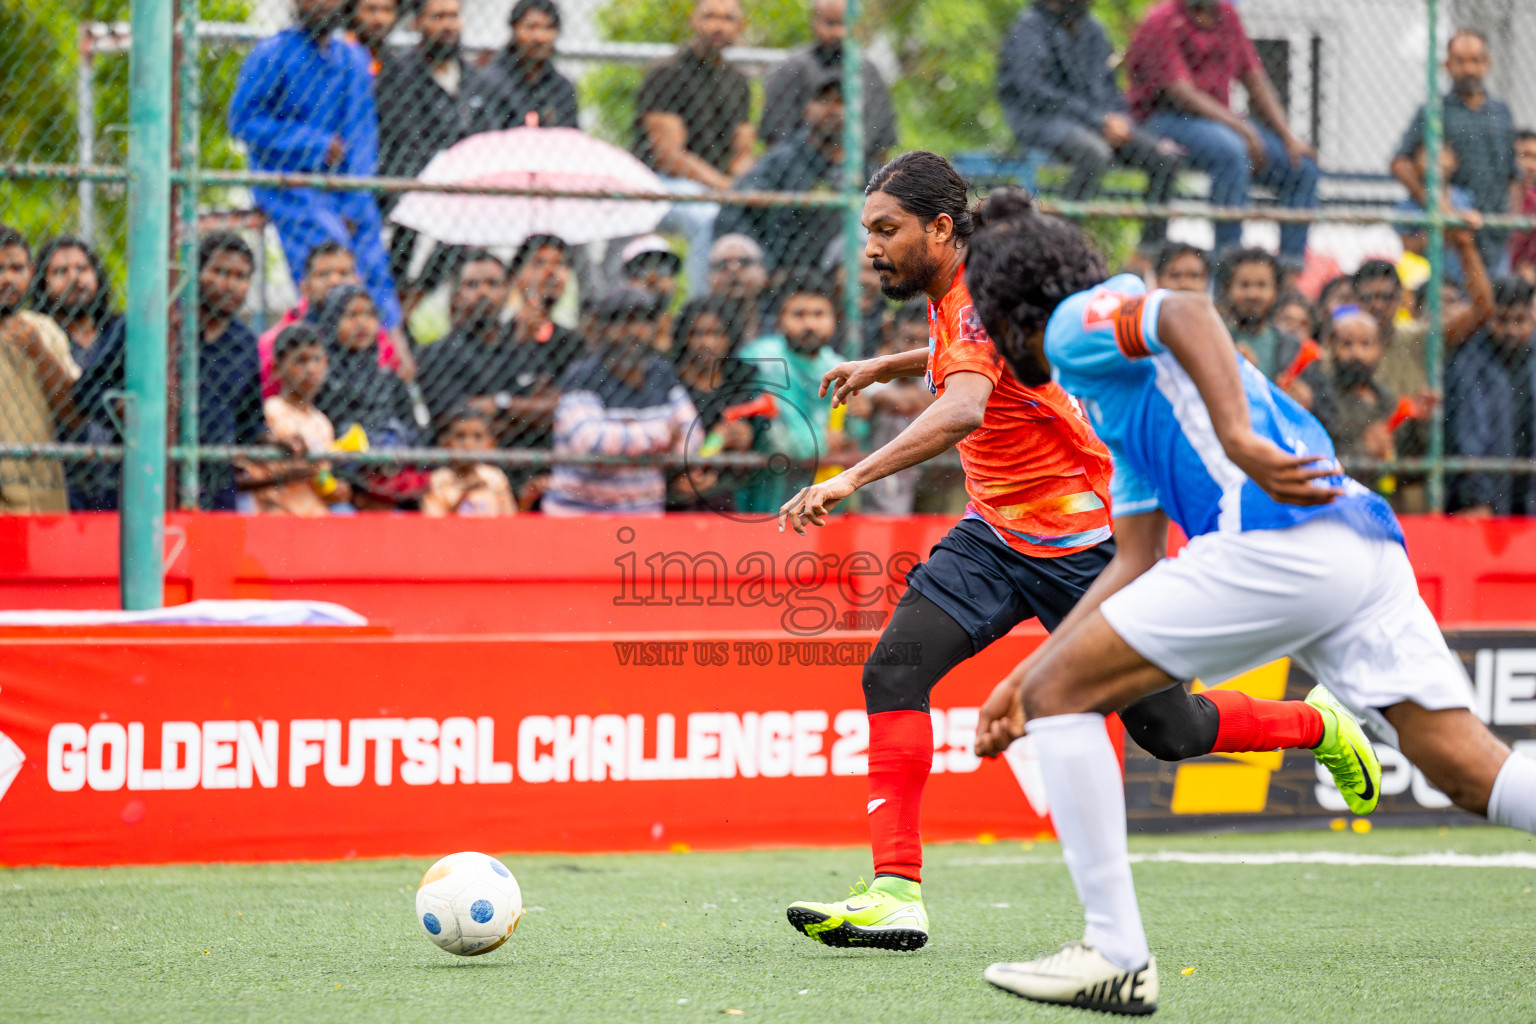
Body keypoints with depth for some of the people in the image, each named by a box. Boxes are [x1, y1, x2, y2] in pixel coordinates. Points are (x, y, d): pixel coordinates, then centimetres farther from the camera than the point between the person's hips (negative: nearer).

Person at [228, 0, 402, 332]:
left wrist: (354, 204, -5)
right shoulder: (271, 55, -2)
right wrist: (316, 146, -11)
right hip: (289, 187, -5)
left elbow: (361, 134, 8)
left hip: (345, 189, 5)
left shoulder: (353, 59, 12)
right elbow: (242, 120, -8)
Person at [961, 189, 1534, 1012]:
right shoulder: (1118, 392, 36)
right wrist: (1024, 678, 34)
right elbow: (1136, 567, 35)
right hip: (1364, 552, 9)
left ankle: (1115, 957, 0)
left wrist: (1238, 440, -28)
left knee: (1061, 694, 2)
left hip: (1276, 545, -9)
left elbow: (1186, 312, -14)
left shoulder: (1077, 323, 9)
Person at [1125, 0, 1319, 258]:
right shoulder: (1163, 22, -11)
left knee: (1303, 168, -5)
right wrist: (1243, 129, -24)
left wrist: (1289, 138, 3)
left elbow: (1255, 81, 13)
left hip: (1221, 119, 8)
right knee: (1232, 151, -36)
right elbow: (1182, 95, -19)